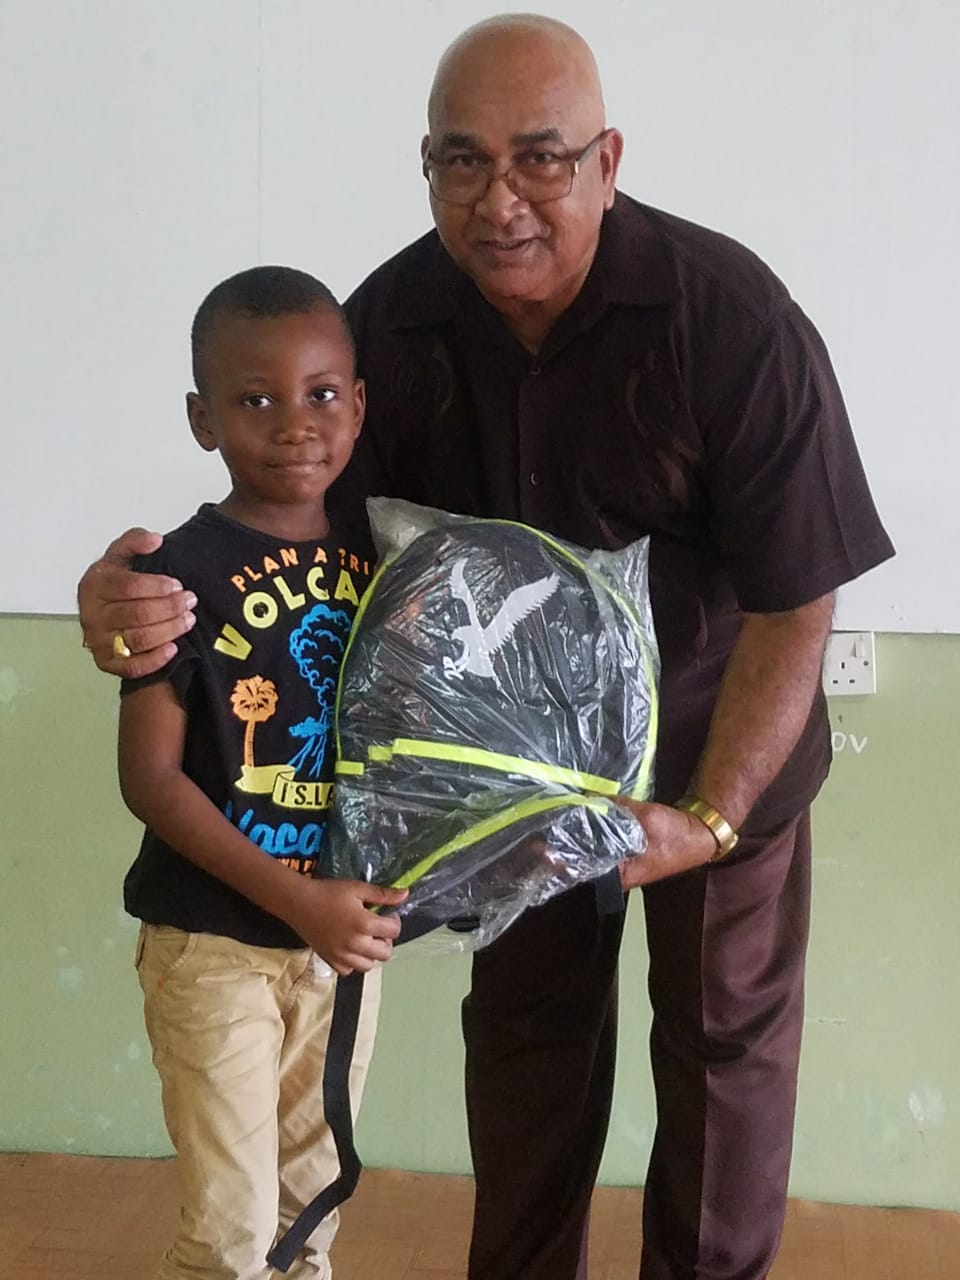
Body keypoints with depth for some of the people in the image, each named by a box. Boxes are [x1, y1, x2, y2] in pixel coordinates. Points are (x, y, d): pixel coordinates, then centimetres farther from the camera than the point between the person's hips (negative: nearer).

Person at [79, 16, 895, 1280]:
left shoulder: (732, 319, -29)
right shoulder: (393, 321, -19)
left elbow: (793, 604, -24)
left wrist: (711, 817, -30)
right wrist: (146, 605, -34)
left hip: (722, 748, -3)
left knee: (723, 1035, 11)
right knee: (525, 1020, 18)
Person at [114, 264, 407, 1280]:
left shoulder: (378, 557, 0)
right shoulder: (184, 573, -15)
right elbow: (149, 777, -16)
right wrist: (296, 901, -22)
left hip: (347, 931, 5)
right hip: (216, 942, -5)